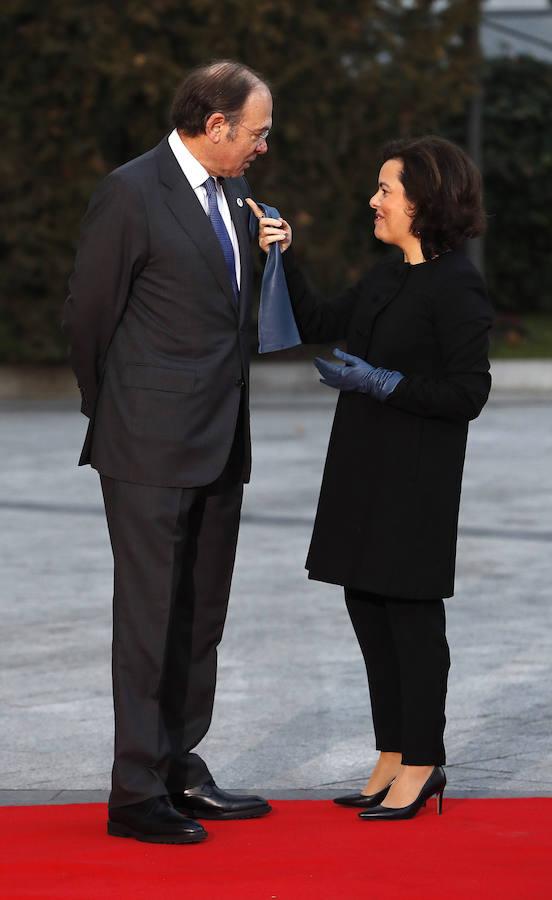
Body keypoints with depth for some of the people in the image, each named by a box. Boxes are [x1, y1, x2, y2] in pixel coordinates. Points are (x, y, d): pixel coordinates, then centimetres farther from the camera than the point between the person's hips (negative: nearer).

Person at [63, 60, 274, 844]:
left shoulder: (232, 193, 11)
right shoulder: (132, 193, -12)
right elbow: (89, 315, -7)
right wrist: (112, 415, 3)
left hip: (220, 446, 8)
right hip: (151, 452, -8)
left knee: (201, 619, 12)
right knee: (150, 617, -4)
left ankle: (180, 772, 22)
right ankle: (137, 792, 2)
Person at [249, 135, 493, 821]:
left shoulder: (457, 287, -14)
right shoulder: (388, 278, 12)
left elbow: (467, 393, -17)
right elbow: (317, 323, 19)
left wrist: (383, 383, -20)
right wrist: (283, 257, 9)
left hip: (416, 480, -9)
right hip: (363, 470, 9)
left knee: (410, 610, -1)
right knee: (367, 605, 11)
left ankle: (421, 763, 9)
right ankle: (394, 758, 20)